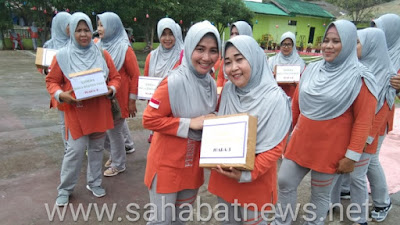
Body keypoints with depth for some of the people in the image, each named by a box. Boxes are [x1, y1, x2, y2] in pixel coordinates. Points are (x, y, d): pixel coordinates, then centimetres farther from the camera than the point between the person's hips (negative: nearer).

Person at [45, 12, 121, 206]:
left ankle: (94, 183, 32)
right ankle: (65, 189, 20)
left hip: (99, 111, 3)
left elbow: (115, 77, 8)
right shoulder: (62, 56, -5)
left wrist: (111, 90, -12)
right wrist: (60, 95, -17)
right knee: (75, 150, 0)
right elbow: (51, 81, 2)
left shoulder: (102, 54, 2)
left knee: (97, 148, 13)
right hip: (76, 111, -3)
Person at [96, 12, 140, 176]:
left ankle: (119, 164, 21)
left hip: (118, 98, -6)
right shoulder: (99, 46, 6)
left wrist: (132, 101, -11)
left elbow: (135, 76, -10)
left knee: (114, 130, 3)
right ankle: (113, 156, 36)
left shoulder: (125, 49, -10)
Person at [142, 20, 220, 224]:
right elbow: (149, 119, -21)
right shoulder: (174, 81, -23)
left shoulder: (210, 83, 0)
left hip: (193, 163, 7)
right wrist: (190, 123, -24)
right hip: (167, 163, -7)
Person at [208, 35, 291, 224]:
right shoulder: (227, 90, -4)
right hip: (224, 173, 5)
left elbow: (276, 147, -16)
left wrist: (248, 174, -22)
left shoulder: (275, 98, -20)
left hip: (255, 179, -4)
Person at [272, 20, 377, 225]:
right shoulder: (312, 69, 3)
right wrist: (294, 130, 18)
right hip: (301, 141, 5)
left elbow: (363, 120, -13)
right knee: (285, 183, 11)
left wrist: (352, 155, -14)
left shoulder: (358, 78, -12)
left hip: (330, 147, -5)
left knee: (320, 194, 11)